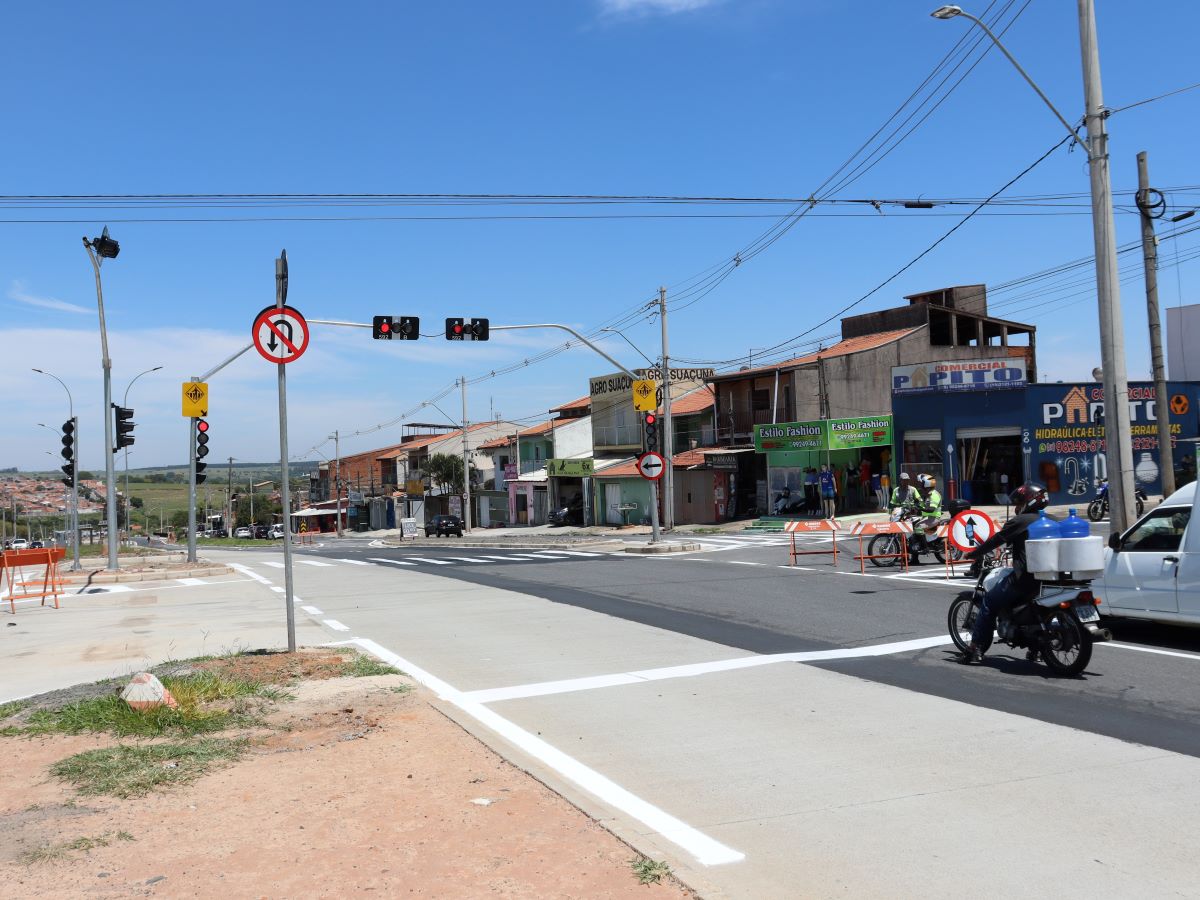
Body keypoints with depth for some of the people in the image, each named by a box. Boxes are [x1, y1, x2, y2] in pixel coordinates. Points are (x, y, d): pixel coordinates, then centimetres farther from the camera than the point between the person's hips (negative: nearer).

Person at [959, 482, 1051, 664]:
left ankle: (976, 649, -1)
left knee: (989, 602, 5)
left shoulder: (1019, 521, -4)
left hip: (1025, 577, -7)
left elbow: (995, 541, -2)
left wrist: (973, 554, 12)